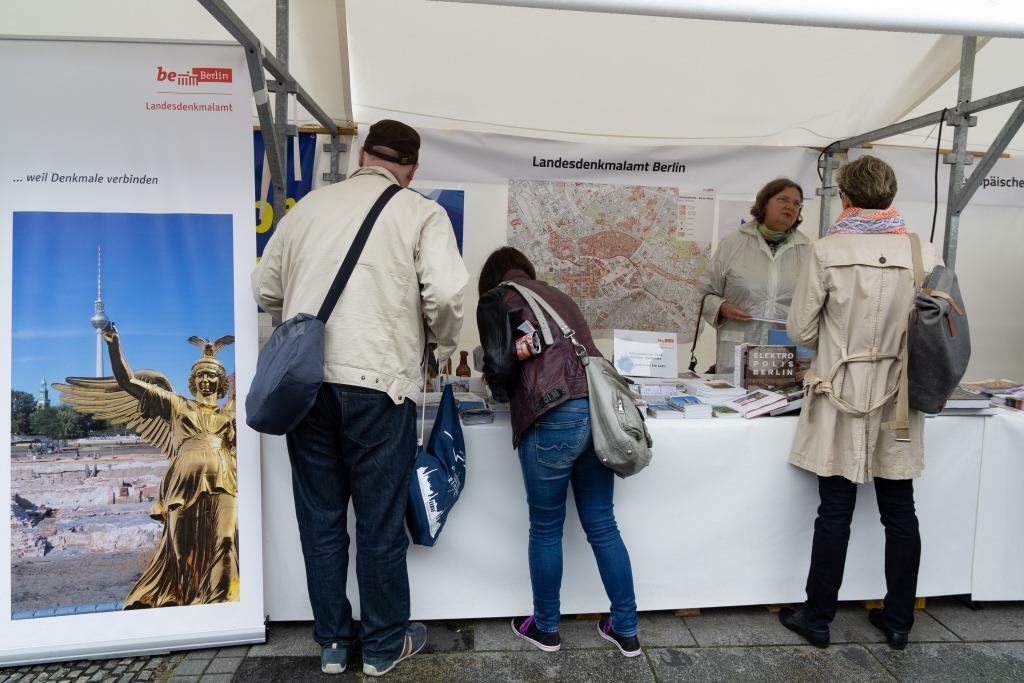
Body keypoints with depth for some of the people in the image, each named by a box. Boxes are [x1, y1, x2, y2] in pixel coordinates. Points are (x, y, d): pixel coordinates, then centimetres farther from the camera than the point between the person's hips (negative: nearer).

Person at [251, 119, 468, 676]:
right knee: (380, 522, 10)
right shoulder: (421, 213, 2)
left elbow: (265, 290, 16)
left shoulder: (309, 206, 13)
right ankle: (383, 646, 27)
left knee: (320, 519, 16)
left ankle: (332, 642, 31)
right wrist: (445, 345, 7)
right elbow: (446, 293, -12)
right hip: (377, 382, -4)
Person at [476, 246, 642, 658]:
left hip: (554, 419, -6)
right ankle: (626, 630, 28)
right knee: (603, 526, 16)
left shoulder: (497, 299, 10)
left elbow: (498, 366, -1)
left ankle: (545, 628, 30)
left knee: (546, 529, 12)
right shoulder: (559, 297, 28)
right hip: (601, 408, 6)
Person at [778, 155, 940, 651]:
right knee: (900, 513, 14)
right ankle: (898, 620, 29)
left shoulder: (829, 251, -11)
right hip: (899, 404, 3)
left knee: (835, 513, 6)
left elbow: (800, 331, -7)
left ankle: (817, 619, 20)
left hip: (843, 400, -3)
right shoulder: (925, 253, -3)